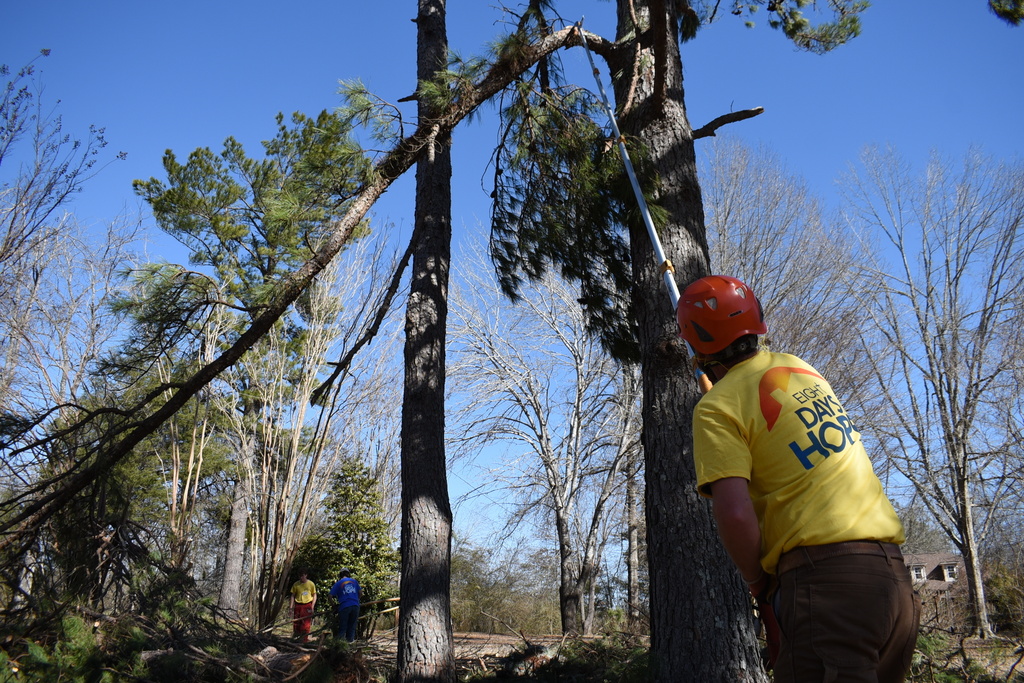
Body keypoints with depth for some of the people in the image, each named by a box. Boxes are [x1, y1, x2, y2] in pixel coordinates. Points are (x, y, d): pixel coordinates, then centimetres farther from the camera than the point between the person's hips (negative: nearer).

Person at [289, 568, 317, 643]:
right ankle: (295, 638, 11)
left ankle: (304, 639, 2)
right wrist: (292, 606, 1)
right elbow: (293, 595, 8)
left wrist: (312, 606, -2)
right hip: (298, 605, 1)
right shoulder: (296, 584, 3)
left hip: (307, 605, -1)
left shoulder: (311, 584, 1)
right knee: (296, 623, 1)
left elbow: (314, 595, 7)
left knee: (306, 624, -3)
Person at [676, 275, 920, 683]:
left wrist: (758, 583, -1)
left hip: (824, 576, -8)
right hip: (892, 571, 8)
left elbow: (734, 513, -17)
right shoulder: (799, 367, 14)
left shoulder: (717, 409, -7)